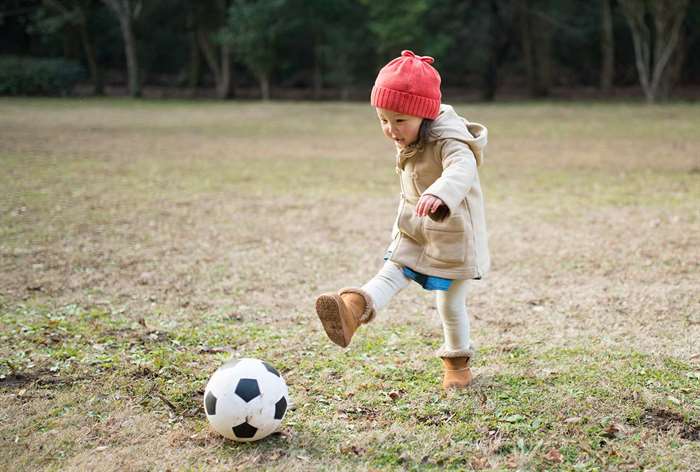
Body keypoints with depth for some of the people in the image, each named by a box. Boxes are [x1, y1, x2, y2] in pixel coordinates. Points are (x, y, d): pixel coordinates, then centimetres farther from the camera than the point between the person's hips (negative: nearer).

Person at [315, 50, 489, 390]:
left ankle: (457, 362, 31)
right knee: (391, 273, -19)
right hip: (414, 230, 6)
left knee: (450, 302, 8)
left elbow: (461, 170, -50)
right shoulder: (408, 142, -2)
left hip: (452, 233, -6)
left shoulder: (448, 141, -27)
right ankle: (354, 309, -45)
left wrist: (440, 194, -70)